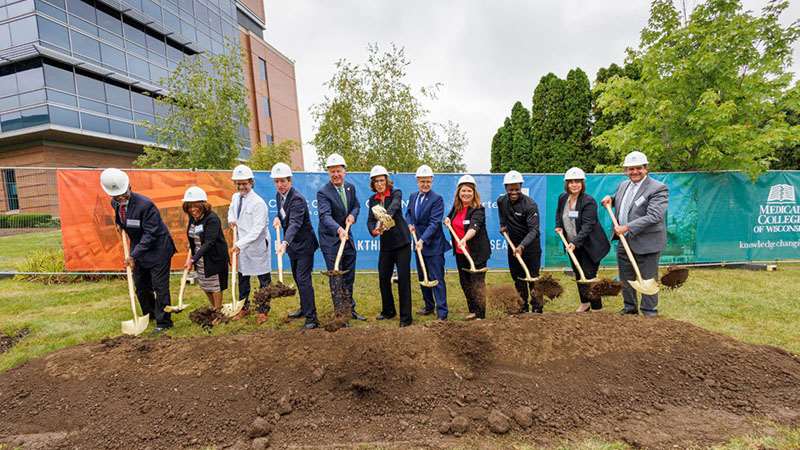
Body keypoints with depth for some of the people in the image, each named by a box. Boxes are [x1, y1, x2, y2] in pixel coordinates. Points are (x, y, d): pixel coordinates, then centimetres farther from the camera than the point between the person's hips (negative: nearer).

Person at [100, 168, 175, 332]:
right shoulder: (115, 203, -2)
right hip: (138, 249, 8)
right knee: (140, 286, 18)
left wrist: (133, 255, -25)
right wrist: (118, 223, 6)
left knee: (160, 287, -2)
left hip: (157, 249, -8)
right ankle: (149, 315, 37)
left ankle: (163, 322, 10)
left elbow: (150, 234, -24)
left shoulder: (145, 204, -26)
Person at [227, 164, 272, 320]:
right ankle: (244, 308, 34)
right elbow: (231, 210, 27)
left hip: (258, 245, -7)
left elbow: (256, 230, -22)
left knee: (264, 279, 5)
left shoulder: (258, 202, -19)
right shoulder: (235, 197, 5)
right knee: (242, 277, 18)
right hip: (242, 244, 7)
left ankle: (263, 310, 20)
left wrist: (240, 244, -26)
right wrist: (231, 219, 4)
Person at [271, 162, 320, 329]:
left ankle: (311, 317, -3)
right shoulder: (279, 195, 3)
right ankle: (304, 308, 36)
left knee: (303, 279, -10)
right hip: (292, 244, 9)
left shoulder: (297, 198, -24)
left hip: (304, 244, -9)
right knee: (297, 278, 19)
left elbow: (295, 223, -38)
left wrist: (285, 242, -53)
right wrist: (278, 218, -4)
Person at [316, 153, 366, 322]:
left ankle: (350, 309, 31)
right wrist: (339, 229, -49)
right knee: (336, 279, 2)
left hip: (348, 238, 6)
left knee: (349, 277, 16)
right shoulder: (323, 192, -17)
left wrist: (353, 214, -7)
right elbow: (325, 216, -31)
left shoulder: (350, 187, 2)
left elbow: (356, 205, 16)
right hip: (331, 241, -6)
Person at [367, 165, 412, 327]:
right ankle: (388, 311, 30)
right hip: (385, 243, 5)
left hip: (401, 241, -5)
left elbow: (394, 206, -29)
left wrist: (385, 217, -50)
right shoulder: (373, 200, 7)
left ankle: (405, 317, 7)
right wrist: (373, 230, -26)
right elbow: (370, 220, -3)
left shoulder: (396, 193, -7)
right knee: (383, 278, 10)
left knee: (403, 278, -4)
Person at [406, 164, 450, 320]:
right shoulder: (413, 196, 8)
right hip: (419, 243, 7)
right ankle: (429, 306, 33)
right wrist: (410, 224, -2)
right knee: (422, 278, 17)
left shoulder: (437, 199, -13)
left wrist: (423, 240, -28)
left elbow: (434, 223, -20)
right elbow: (408, 213, 20)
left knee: (437, 279, -2)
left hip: (433, 245, -7)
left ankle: (442, 312, 7)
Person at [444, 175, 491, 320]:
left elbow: (474, 227, -34)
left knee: (477, 282, 1)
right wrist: (447, 219, 5)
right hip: (460, 252, 7)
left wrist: (464, 239, -51)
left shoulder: (478, 210, -15)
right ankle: (472, 310, 32)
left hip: (477, 252, -7)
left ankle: (480, 314, 16)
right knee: (464, 282, 16)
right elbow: (450, 216, 28)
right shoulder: (456, 207, 5)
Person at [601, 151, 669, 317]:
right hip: (624, 242, 7)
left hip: (646, 243, -7)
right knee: (626, 279, 18)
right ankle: (630, 308, 35)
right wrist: (611, 199, 5)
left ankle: (649, 312, 23)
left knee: (647, 280, 7)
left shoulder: (658, 189, -13)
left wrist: (627, 228, -26)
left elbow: (653, 216, -23)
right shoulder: (623, 185, 9)